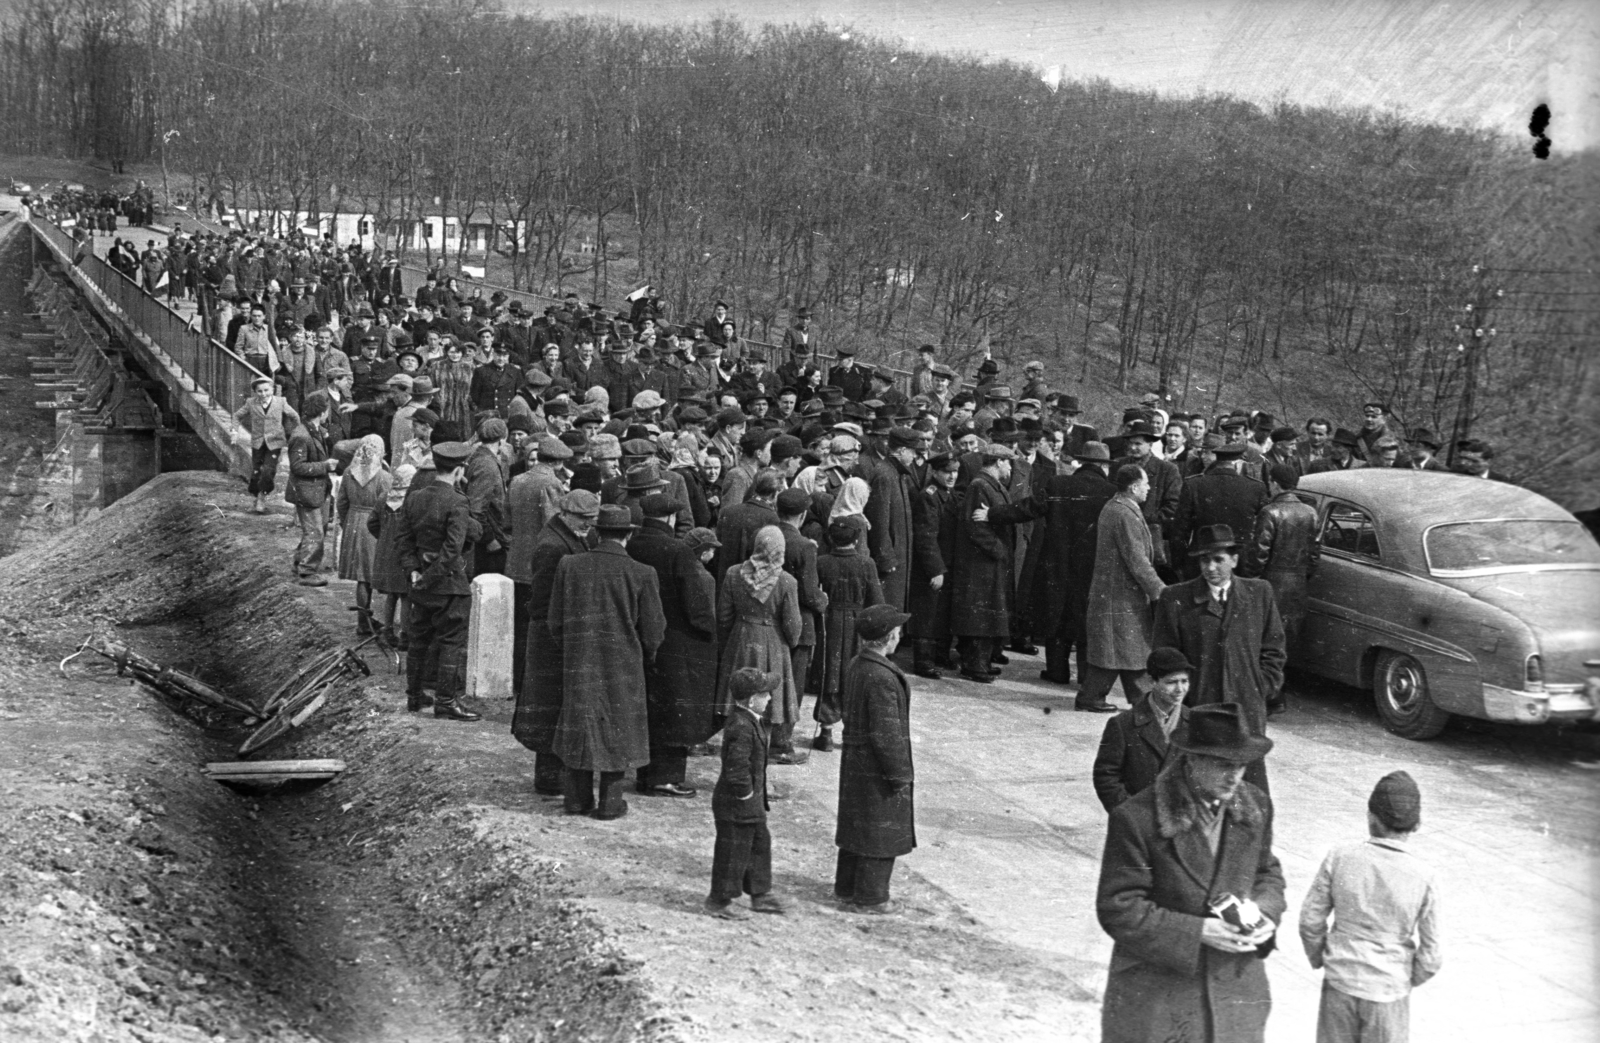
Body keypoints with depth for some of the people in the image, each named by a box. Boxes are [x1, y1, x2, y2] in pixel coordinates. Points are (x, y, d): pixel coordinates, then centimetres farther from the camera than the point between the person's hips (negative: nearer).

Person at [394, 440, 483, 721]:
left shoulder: (414, 498, 4)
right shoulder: (456, 503, -17)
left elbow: (402, 536, 6)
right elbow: (453, 547, -23)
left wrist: (413, 569, 3)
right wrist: (432, 577, -16)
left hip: (422, 581, 7)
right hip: (450, 582, -7)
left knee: (418, 639, 17)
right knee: (452, 641, 2)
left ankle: (414, 695, 28)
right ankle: (446, 701, 5)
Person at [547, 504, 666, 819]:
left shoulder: (569, 566, -8)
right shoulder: (642, 575, -14)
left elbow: (555, 621, 0)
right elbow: (653, 630, -7)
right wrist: (645, 658, 14)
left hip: (578, 663, 2)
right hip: (624, 664, -2)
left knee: (580, 727, 15)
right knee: (617, 729, 10)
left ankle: (577, 798, 22)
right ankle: (610, 802, 13)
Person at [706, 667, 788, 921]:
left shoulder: (750, 719, 5)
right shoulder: (741, 728, -28)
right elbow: (737, 768, -32)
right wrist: (746, 793, -19)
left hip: (753, 804, 10)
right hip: (737, 805, -10)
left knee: (760, 842, 21)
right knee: (733, 851, 3)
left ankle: (760, 894, 35)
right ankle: (719, 901, 18)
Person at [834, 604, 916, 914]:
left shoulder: (856, 666, 5)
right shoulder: (882, 677, -25)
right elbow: (885, 733, -24)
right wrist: (899, 774, -15)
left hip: (854, 761, 9)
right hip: (877, 769, -9)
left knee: (856, 826, 20)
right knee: (880, 831, 3)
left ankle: (847, 888, 31)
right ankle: (870, 897, 12)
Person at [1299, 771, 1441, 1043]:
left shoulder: (1339, 858, -12)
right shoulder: (1422, 877, -14)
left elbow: (1310, 920, -4)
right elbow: (1430, 957, -8)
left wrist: (1319, 959, 14)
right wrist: (1409, 979, 12)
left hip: (1339, 983, 1)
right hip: (1389, 992, -1)